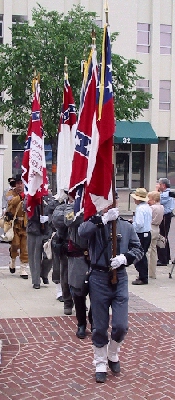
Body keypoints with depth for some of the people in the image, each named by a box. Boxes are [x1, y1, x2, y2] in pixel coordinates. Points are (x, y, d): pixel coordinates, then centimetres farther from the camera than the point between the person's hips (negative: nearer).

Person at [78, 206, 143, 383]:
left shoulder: (126, 226, 4)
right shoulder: (94, 224, -2)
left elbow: (138, 249, 5)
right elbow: (82, 232, -24)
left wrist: (124, 258, -14)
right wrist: (104, 218, -27)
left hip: (120, 279, 2)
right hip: (99, 279, -1)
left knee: (121, 326, 0)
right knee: (100, 327, 7)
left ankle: (113, 355, 30)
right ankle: (100, 365, 25)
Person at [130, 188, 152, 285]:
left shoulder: (140, 208, -20)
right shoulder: (148, 207, 8)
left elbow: (139, 224, -26)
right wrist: (134, 221, 16)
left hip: (141, 235, -9)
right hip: (148, 234, 9)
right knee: (143, 256, 19)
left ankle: (143, 278, 4)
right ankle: (144, 276, 28)